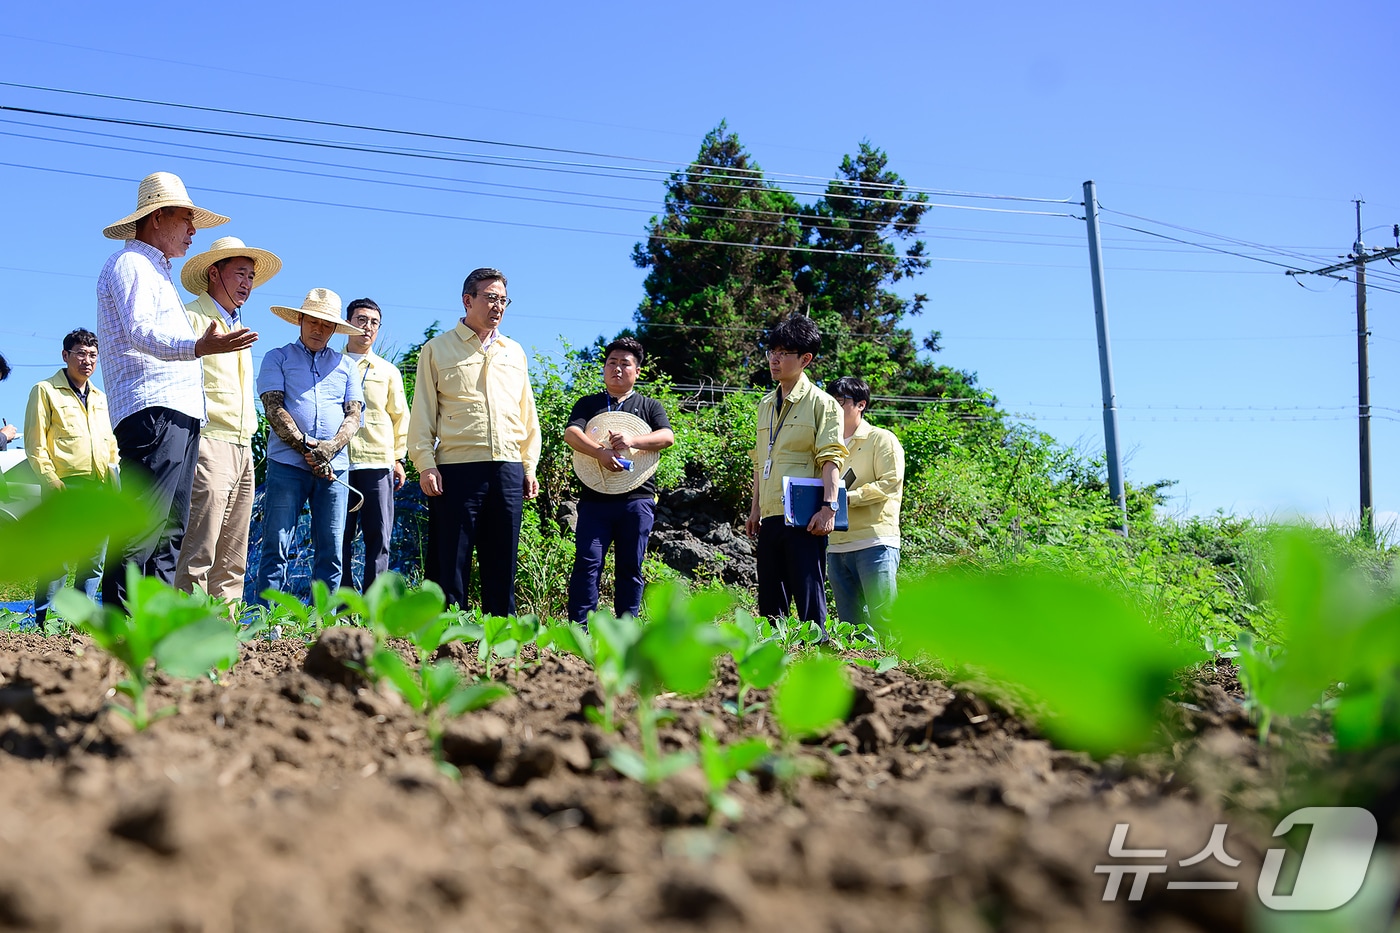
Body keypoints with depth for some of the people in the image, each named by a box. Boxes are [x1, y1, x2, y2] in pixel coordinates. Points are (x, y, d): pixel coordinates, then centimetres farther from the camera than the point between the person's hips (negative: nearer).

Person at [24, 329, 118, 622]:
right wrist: (49, 478, -13)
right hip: (65, 487, -6)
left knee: (94, 560, 6)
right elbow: (35, 442, -3)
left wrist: (113, 474, 12)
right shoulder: (45, 391, 3)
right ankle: (44, 621, -4)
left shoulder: (100, 397, 22)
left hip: (100, 488, 6)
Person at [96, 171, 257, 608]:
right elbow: (140, 332, -19)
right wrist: (198, 347, -35)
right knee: (143, 524, -17)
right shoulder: (130, 263, -2)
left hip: (179, 415, 11)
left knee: (171, 528, 6)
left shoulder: (156, 272, 29)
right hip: (153, 410, -11)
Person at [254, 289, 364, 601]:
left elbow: (353, 415, 10)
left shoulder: (344, 365, 19)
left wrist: (331, 447, -10)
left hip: (334, 467, 3)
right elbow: (273, 409, -1)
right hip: (287, 462, -3)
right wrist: (306, 448, -13)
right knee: (276, 548, -5)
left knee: (330, 551, 1)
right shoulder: (278, 358, 11)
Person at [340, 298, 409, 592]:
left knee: (379, 538, -2)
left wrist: (398, 457, 8)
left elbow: (400, 417, 17)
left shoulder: (388, 371, 17)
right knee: (339, 536, -1)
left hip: (379, 462, 1)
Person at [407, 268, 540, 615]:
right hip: (456, 467, -3)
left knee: (502, 562, 6)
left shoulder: (515, 352, 18)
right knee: (450, 562, -3)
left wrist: (530, 466, 12)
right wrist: (425, 464, -8)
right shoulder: (437, 349, 7)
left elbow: (528, 414, 20)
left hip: (508, 469, 4)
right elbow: (422, 412, 3)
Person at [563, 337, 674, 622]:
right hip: (595, 498, -1)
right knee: (587, 562, -8)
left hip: (637, 499, 1)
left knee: (630, 567, 4)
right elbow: (571, 433, -5)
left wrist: (633, 441, -21)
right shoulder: (588, 403, 14)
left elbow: (667, 436, -3)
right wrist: (601, 453, -23)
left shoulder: (650, 406, 16)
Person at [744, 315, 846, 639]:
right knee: (770, 598, 9)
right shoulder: (766, 404, 18)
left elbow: (830, 459, -10)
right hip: (770, 517, 7)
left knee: (809, 594, -8)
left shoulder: (821, 403, -2)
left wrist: (829, 507, -20)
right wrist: (755, 509, 20)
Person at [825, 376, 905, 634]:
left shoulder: (882, 439, 3)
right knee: (850, 626, 6)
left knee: (881, 619, -9)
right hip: (836, 546, 6)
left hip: (874, 542, -6)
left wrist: (849, 497, -18)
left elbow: (890, 482, -9)